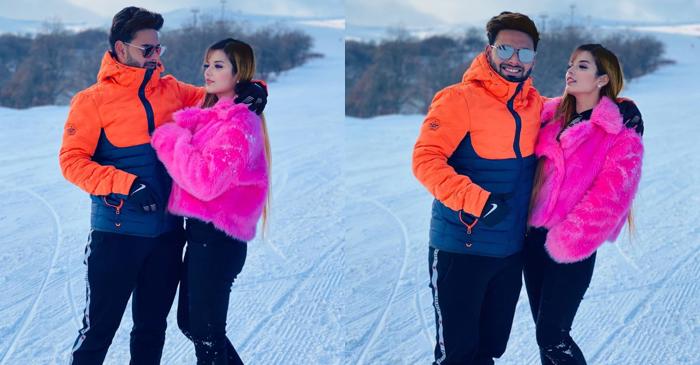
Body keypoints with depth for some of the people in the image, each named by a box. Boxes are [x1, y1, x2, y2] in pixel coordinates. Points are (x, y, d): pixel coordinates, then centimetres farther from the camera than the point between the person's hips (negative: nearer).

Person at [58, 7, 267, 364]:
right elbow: (71, 160, -11)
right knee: (98, 329, 1)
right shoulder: (92, 100, -6)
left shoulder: (171, 90, 8)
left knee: (152, 327, 15)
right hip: (116, 232, -5)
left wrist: (251, 90, -5)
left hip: (167, 230, 5)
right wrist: (126, 184, -23)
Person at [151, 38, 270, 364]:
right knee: (189, 321, 18)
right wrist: (175, 134, -4)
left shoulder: (239, 122, -14)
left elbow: (206, 180, -24)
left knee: (205, 330, -1)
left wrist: (173, 138, -12)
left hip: (217, 237, -9)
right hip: (202, 230, 9)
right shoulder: (210, 115, 15)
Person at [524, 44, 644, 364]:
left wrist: (569, 238, -20)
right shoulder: (552, 115, 11)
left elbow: (610, 193, -16)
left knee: (552, 337, -8)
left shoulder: (621, 131, -7)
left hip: (571, 247, -6)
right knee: (544, 330, 13)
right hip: (533, 236, 6)